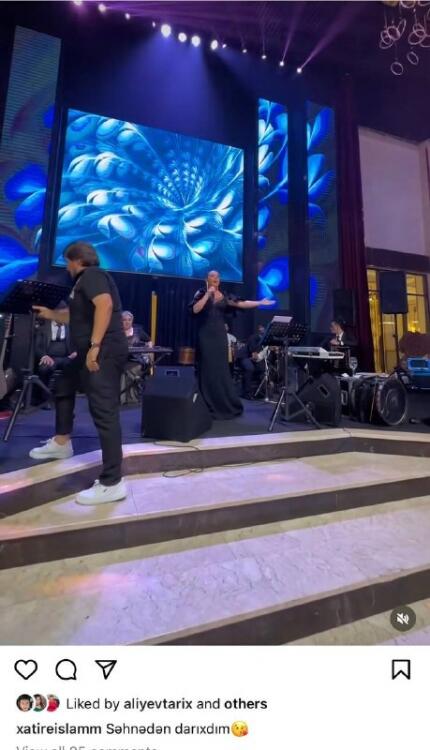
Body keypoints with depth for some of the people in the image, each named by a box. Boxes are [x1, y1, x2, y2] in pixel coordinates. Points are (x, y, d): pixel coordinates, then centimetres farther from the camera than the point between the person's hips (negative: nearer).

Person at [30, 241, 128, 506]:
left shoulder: (91, 274, -3)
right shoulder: (85, 281, 27)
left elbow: (105, 305, -23)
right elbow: (76, 316, 39)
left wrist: (94, 346, -27)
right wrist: (50, 314, 48)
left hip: (104, 352, -11)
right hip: (92, 353, 11)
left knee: (104, 412, -14)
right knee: (63, 386, 26)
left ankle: (112, 484, -9)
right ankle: (61, 443, 40)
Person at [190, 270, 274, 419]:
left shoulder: (225, 296, 12)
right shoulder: (201, 293, 4)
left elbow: (242, 304, 3)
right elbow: (195, 310, -13)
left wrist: (260, 302, -2)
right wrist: (207, 295, -14)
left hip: (220, 335, 3)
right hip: (205, 335, -3)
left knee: (221, 370, 4)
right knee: (208, 370, -3)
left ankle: (225, 404, 13)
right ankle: (209, 406, 5)